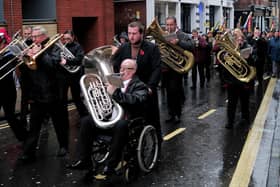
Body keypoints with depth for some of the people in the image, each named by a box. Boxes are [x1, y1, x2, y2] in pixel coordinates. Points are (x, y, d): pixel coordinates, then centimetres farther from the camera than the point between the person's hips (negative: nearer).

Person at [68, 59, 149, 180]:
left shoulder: (140, 86, 2)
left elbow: (136, 100, -20)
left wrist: (115, 92, -24)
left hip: (127, 122, -6)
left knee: (121, 125, -39)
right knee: (86, 121, -12)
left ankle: (110, 164, -28)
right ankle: (84, 160, -11)